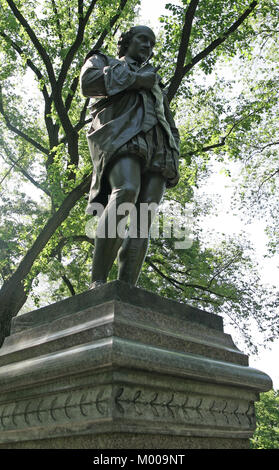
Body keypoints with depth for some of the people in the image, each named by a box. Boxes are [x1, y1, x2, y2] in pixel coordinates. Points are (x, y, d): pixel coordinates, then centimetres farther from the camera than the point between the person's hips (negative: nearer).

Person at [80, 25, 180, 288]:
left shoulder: (156, 88, 40)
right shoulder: (102, 60, 29)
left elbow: (171, 128, 30)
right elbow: (88, 82, 4)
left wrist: (172, 160, 10)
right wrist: (135, 79, 5)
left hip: (157, 147, 5)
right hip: (120, 134, -5)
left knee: (142, 221, -16)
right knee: (127, 191, -35)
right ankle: (98, 282, -37)